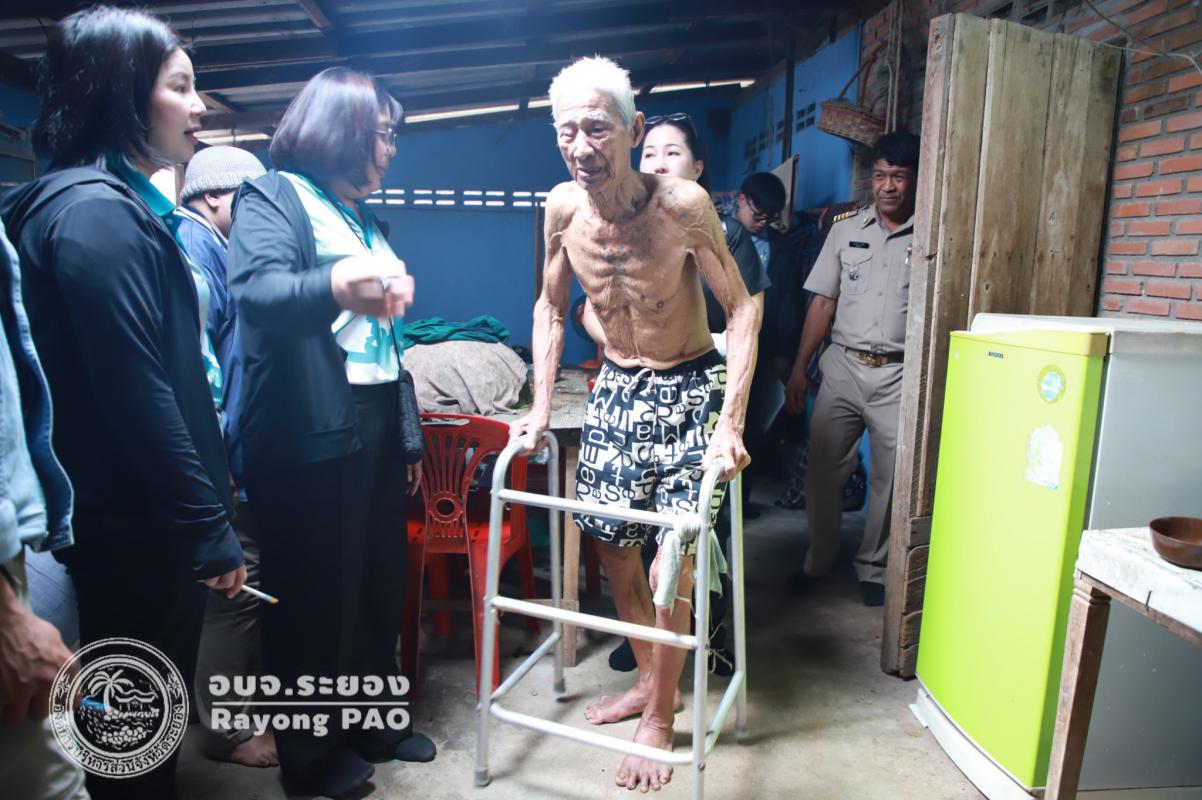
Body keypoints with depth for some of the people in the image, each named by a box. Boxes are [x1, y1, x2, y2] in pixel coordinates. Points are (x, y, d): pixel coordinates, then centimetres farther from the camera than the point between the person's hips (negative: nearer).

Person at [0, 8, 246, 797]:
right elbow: (138, 395, -24)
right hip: (135, 525, -9)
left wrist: (206, 505, 19)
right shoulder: (96, 213, -18)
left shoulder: (123, 203, 13)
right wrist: (211, 528, -18)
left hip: (143, 517, 9)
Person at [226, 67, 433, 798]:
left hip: (378, 424, 8)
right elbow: (257, 292, -23)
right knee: (312, 592, 3)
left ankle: (375, 719, 33)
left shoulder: (366, 220, 19)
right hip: (310, 433, -7)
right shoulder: (272, 196, -3)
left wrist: (412, 435, 20)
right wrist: (333, 286, -45)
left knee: (379, 581, 14)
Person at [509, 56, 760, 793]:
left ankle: (659, 719, 19)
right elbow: (552, 306, 6)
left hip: (689, 389, -4)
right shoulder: (563, 207, -7)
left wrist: (730, 422, -24)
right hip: (615, 388, 5)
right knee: (613, 547, 11)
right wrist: (541, 408, 1)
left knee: (675, 561, -3)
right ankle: (649, 680, 35)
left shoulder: (684, 204, -20)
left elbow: (742, 307, -16)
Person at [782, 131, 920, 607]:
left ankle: (873, 569, 26)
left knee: (890, 479, 6)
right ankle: (819, 559, 26)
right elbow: (823, 303, 7)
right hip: (843, 367, 2)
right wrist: (799, 369, 4)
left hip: (899, 376, -2)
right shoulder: (846, 231, 8)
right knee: (823, 471, 6)